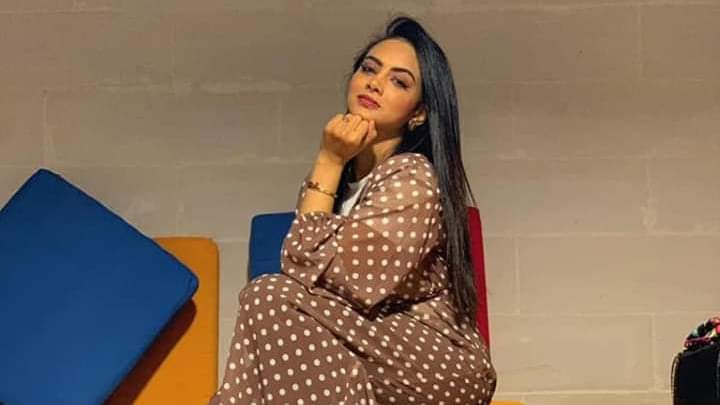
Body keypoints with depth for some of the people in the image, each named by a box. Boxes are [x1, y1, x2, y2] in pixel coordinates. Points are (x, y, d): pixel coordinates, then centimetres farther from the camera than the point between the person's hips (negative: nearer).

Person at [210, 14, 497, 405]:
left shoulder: (412, 178, -16)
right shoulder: (346, 175, 8)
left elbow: (309, 268, -20)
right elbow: (306, 273, 4)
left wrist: (328, 162, -15)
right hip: (379, 354, 7)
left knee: (271, 299, -21)